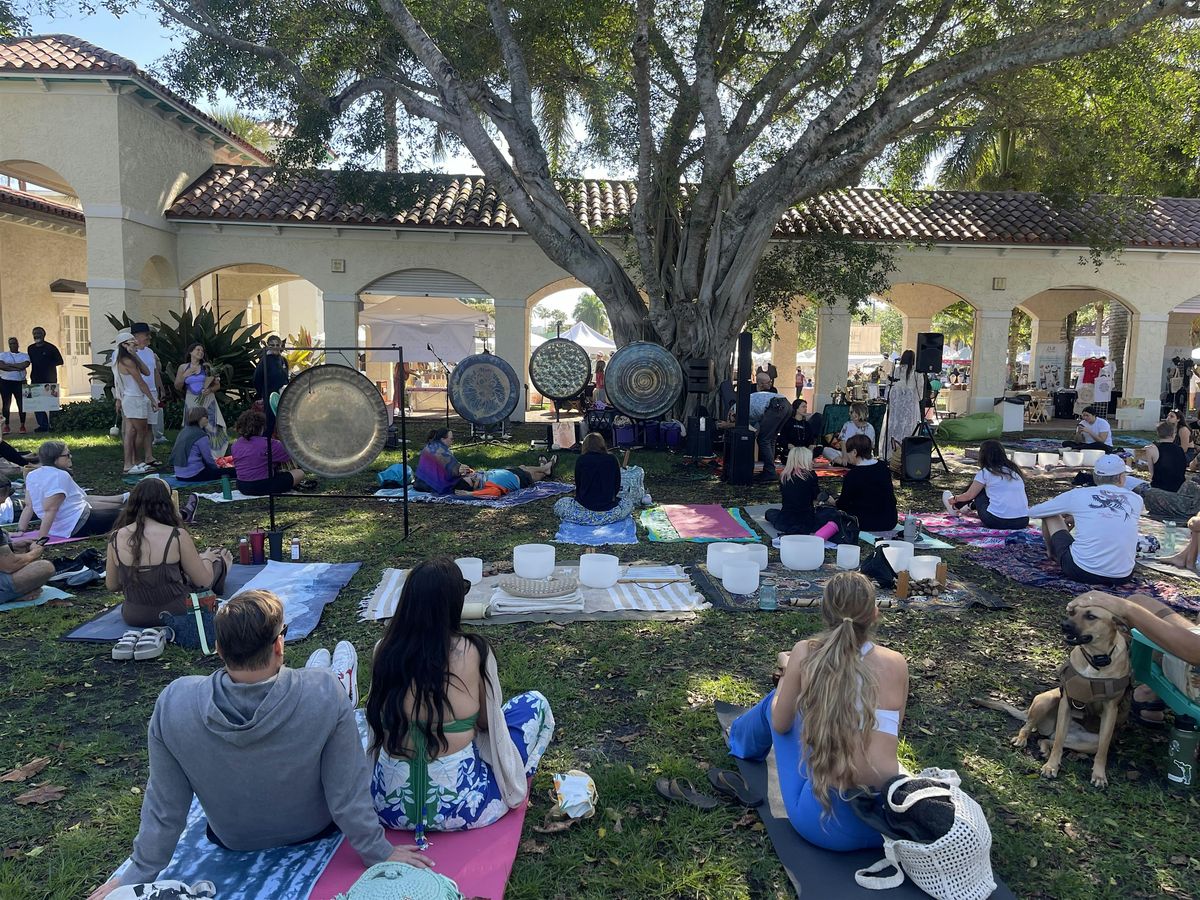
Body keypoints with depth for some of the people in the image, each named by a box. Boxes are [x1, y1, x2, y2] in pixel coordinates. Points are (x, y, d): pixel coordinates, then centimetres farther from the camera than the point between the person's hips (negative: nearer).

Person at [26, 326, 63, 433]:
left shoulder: (51, 348, -3)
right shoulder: (30, 348, 12)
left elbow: (59, 361, -4)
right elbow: (29, 362, 23)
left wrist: (48, 364, -13)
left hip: (49, 380, -5)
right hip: (35, 380, 5)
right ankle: (43, 425, 8)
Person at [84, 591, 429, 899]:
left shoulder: (174, 703, -31)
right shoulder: (324, 692, -37)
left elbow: (163, 807, -18)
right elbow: (349, 791, -26)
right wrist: (379, 854, -9)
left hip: (232, 839, 2)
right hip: (313, 829, -1)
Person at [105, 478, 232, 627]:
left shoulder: (116, 538, -10)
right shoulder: (177, 536, -22)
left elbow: (111, 585, 3)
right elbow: (204, 581, -11)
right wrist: (205, 558, 10)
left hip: (133, 617, 4)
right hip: (175, 614, -4)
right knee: (216, 560, 24)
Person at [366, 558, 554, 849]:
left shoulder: (384, 650, -6)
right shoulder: (472, 653, -16)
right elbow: (486, 722, 1)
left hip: (388, 805, 4)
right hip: (461, 808, -3)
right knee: (535, 704, 13)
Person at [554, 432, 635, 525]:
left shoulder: (581, 460, 2)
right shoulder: (612, 459, 4)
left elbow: (578, 485, 9)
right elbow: (617, 486, 10)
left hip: (585, 507, -1)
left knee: (559, 504, 25)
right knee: (629, 501, 30)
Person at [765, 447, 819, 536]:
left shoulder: (783, 476, 1)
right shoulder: (811, 475, -8)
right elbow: (816, 499, -1)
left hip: (784, 524, 4)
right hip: (807, 523, -4)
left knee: (770, 512, 33)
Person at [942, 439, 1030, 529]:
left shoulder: (985, 472, 0)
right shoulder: (1014, 470, 15)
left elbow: (969, 495, 9)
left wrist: (955, 498, 32)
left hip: (997, 522, -5)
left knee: (978, 490, 19)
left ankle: (956, 507, 41)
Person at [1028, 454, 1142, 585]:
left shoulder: (1078, 495, -3)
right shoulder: (1136, 500, 5)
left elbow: (1033, 512, 10)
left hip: (1081, 572, -3)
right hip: (1121, 577, 3)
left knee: (1050, 515, 17)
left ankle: (1052, 554, 40)